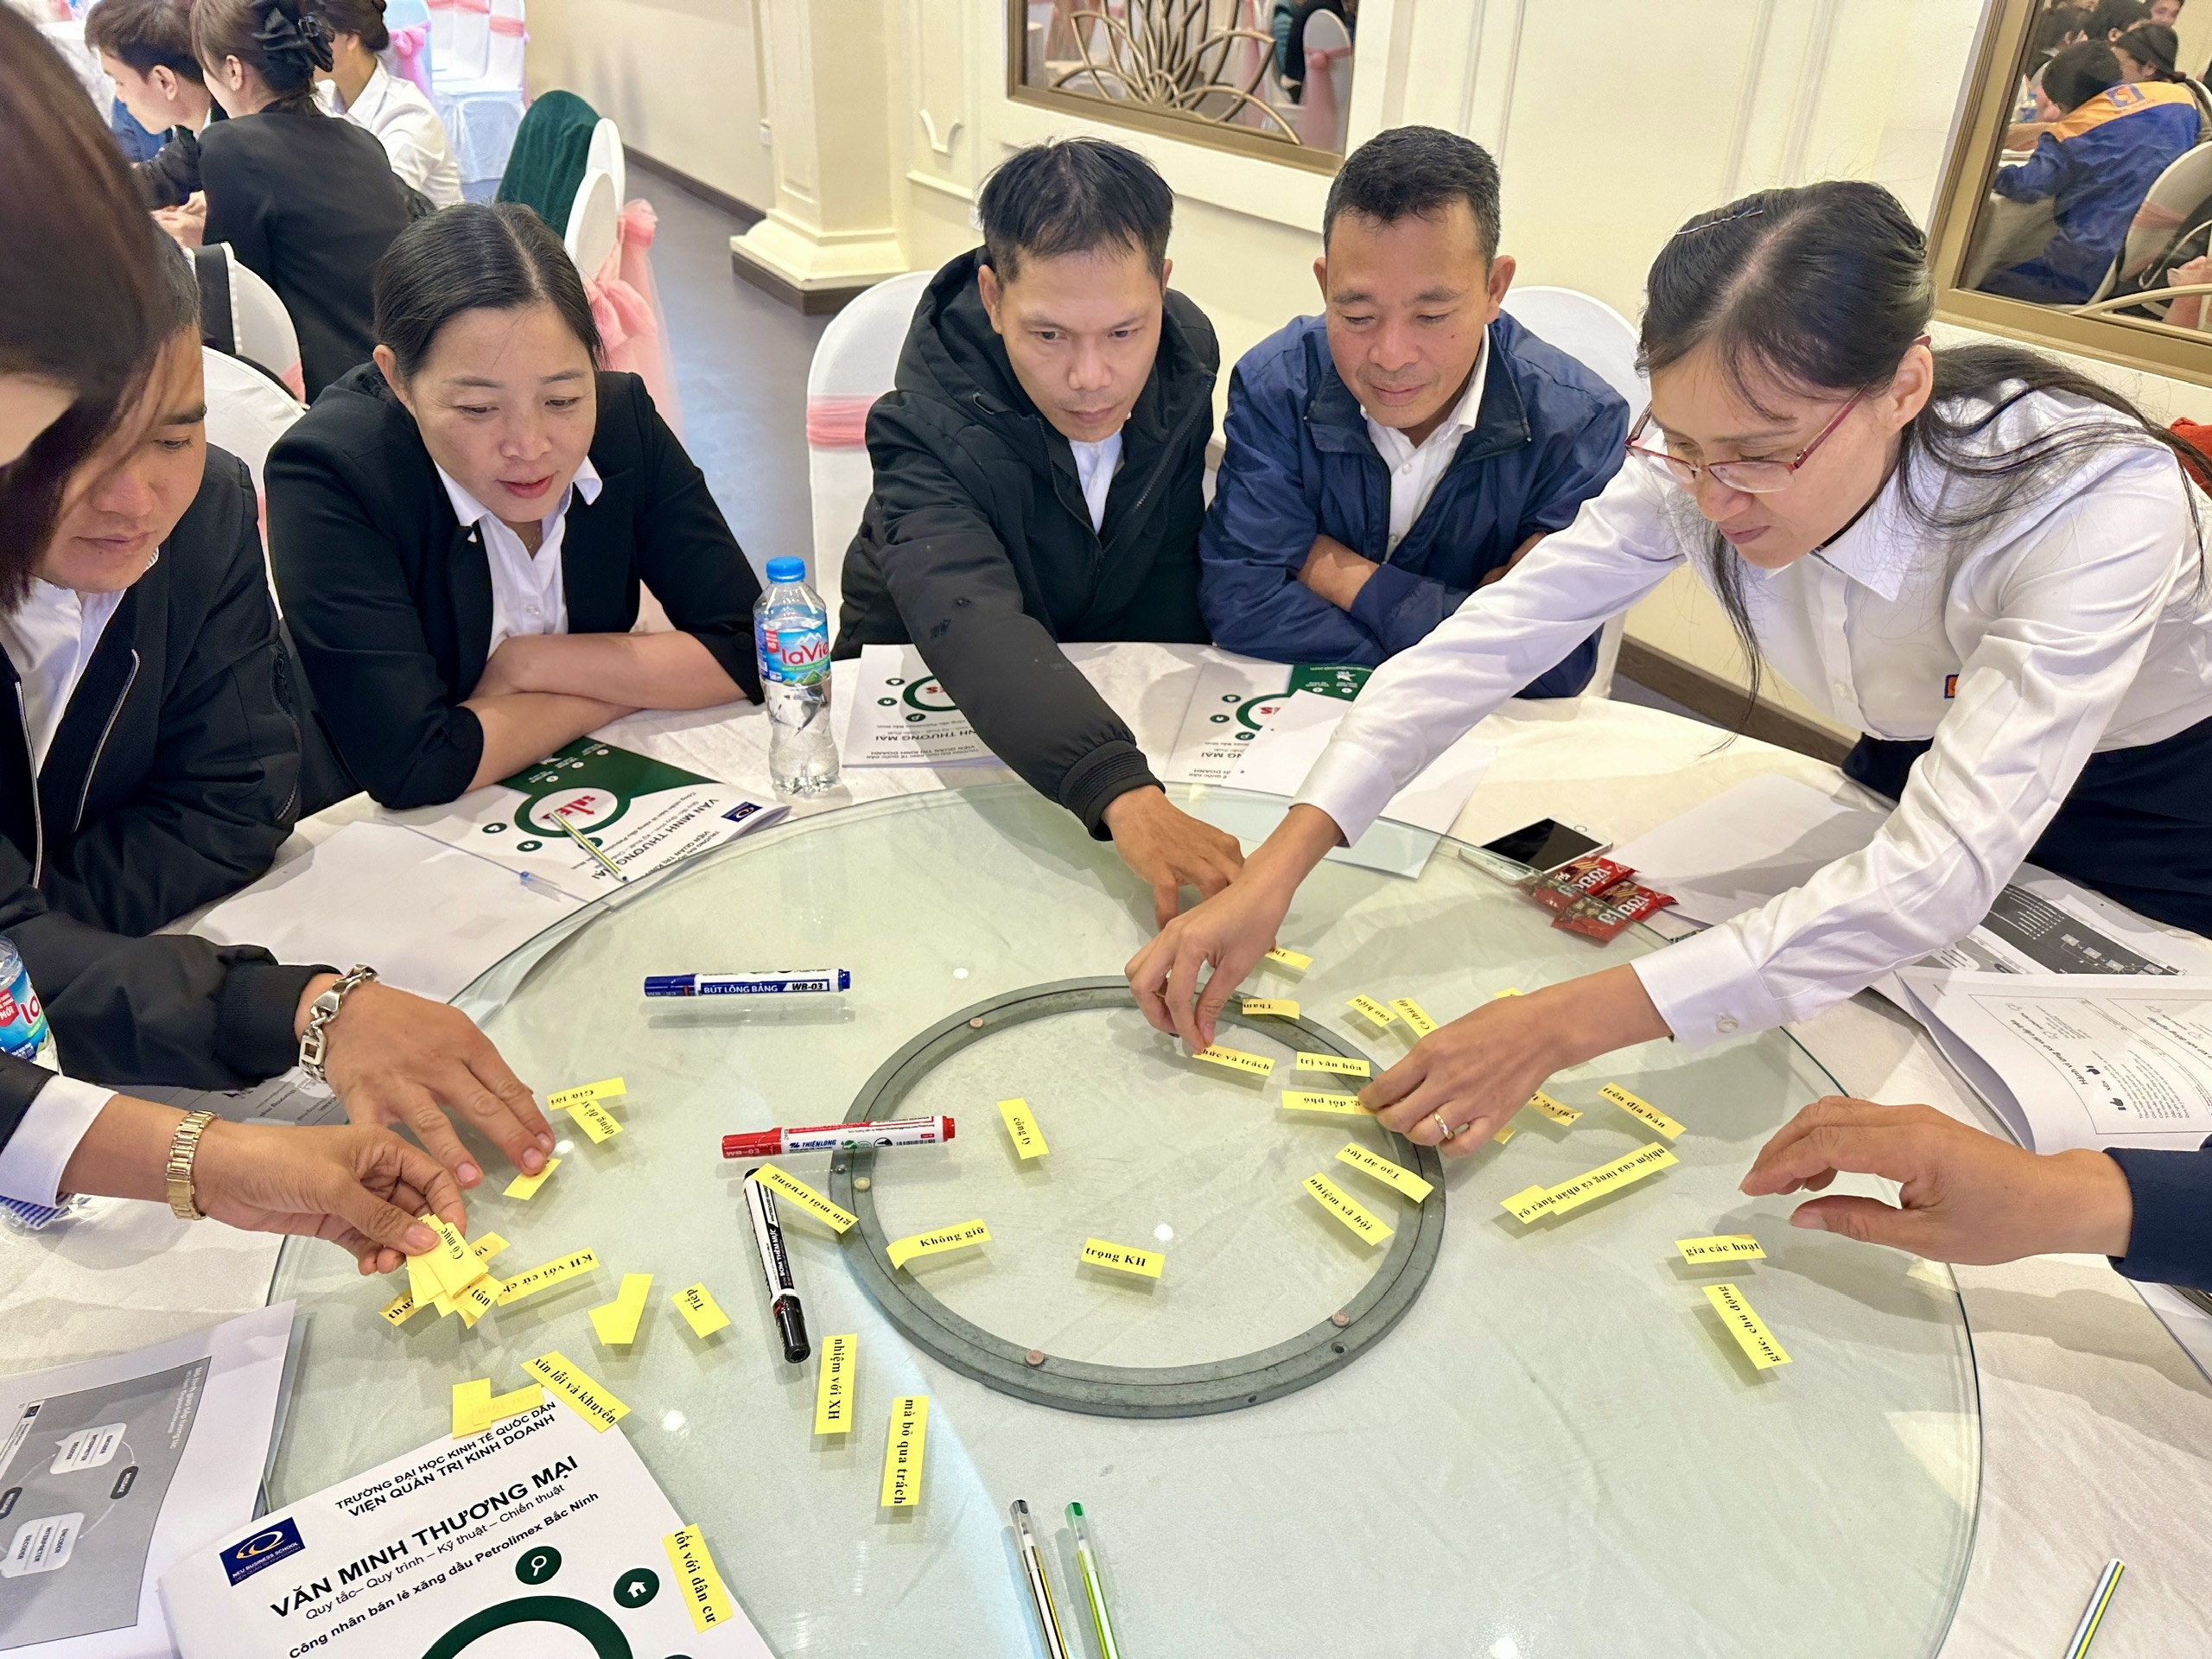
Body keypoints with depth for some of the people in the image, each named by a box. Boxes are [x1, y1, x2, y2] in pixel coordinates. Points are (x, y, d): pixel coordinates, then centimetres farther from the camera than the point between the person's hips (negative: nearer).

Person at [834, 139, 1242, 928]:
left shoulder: (1187, 355, -13)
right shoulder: (931, 426, -30)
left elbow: (1173, 567, 0)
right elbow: (970, 627, -48)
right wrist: (1122, 792, -63)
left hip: (1115, 698, 4)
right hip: (927, 704, -3)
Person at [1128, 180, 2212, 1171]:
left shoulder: (2091, 501, -40)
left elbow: (1943, 870, -47)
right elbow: (1492, 635, -31)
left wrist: (1568, 1025, -53)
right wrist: (1278, 869, -42)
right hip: (1909, 762, 3)